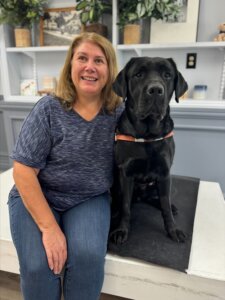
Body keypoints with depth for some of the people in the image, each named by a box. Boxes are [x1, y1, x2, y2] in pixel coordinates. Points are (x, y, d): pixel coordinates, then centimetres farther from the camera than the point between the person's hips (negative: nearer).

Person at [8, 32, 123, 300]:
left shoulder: (119, 113, -6)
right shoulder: (48, 109, -13)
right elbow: (23, 170, -14)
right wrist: (49, 227, -20)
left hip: (89, 200, 2)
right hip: (36, 197, -1)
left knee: (88, 256, -23)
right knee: (38, 266, -20)